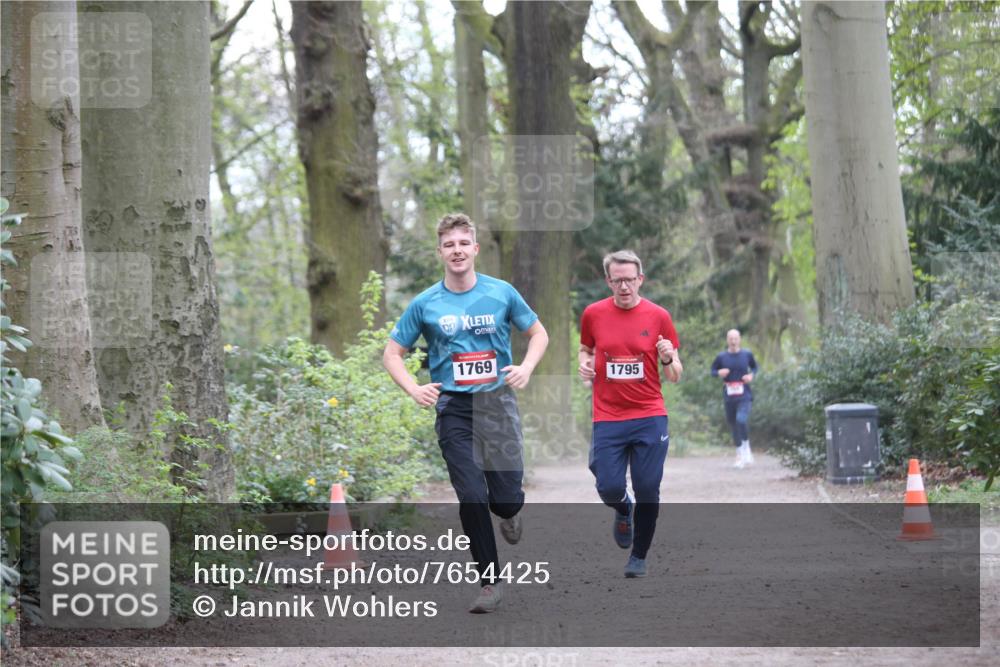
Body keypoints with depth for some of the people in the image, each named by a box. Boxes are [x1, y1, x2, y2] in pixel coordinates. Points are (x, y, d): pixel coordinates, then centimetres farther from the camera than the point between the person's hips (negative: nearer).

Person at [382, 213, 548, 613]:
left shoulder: (501, 293, 0)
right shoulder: (425, 304, 0)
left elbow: (537, 332, 13)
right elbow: (392, 354, 7)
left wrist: (527, 367, -6)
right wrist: (414, 390, -10)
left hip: (497, 401, 0)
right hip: (453, 407, 0)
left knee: (506, 498, -4)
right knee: (472, 498, -5)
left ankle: (509, 514, 36)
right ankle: (489, 582, 7)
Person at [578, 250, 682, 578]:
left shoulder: (658, 316, -2)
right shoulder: (593, 314, 2)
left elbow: (675, 376, 4)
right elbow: (586, 348, 21)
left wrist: (668, 359, -18)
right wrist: (584, 364, 0)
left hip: (650, 418, -1)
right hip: (607, 418, 1)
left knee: (647, 492, -1)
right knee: (609, 487, -7)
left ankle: (639, 557, 19)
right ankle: (623, 511, 30)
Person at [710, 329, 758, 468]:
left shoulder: (747, 354, 2)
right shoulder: (722, 357, 1)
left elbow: (754, 367, 17)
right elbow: (713, 370, 11)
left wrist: (751, 375, -4)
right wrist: (719, 373, -11)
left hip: (744, 396, -2)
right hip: (728, 397, 2)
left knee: (741, 420, -25)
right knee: (733, 425, 8)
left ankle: (746, 448, -4)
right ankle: (739, 455, 24)